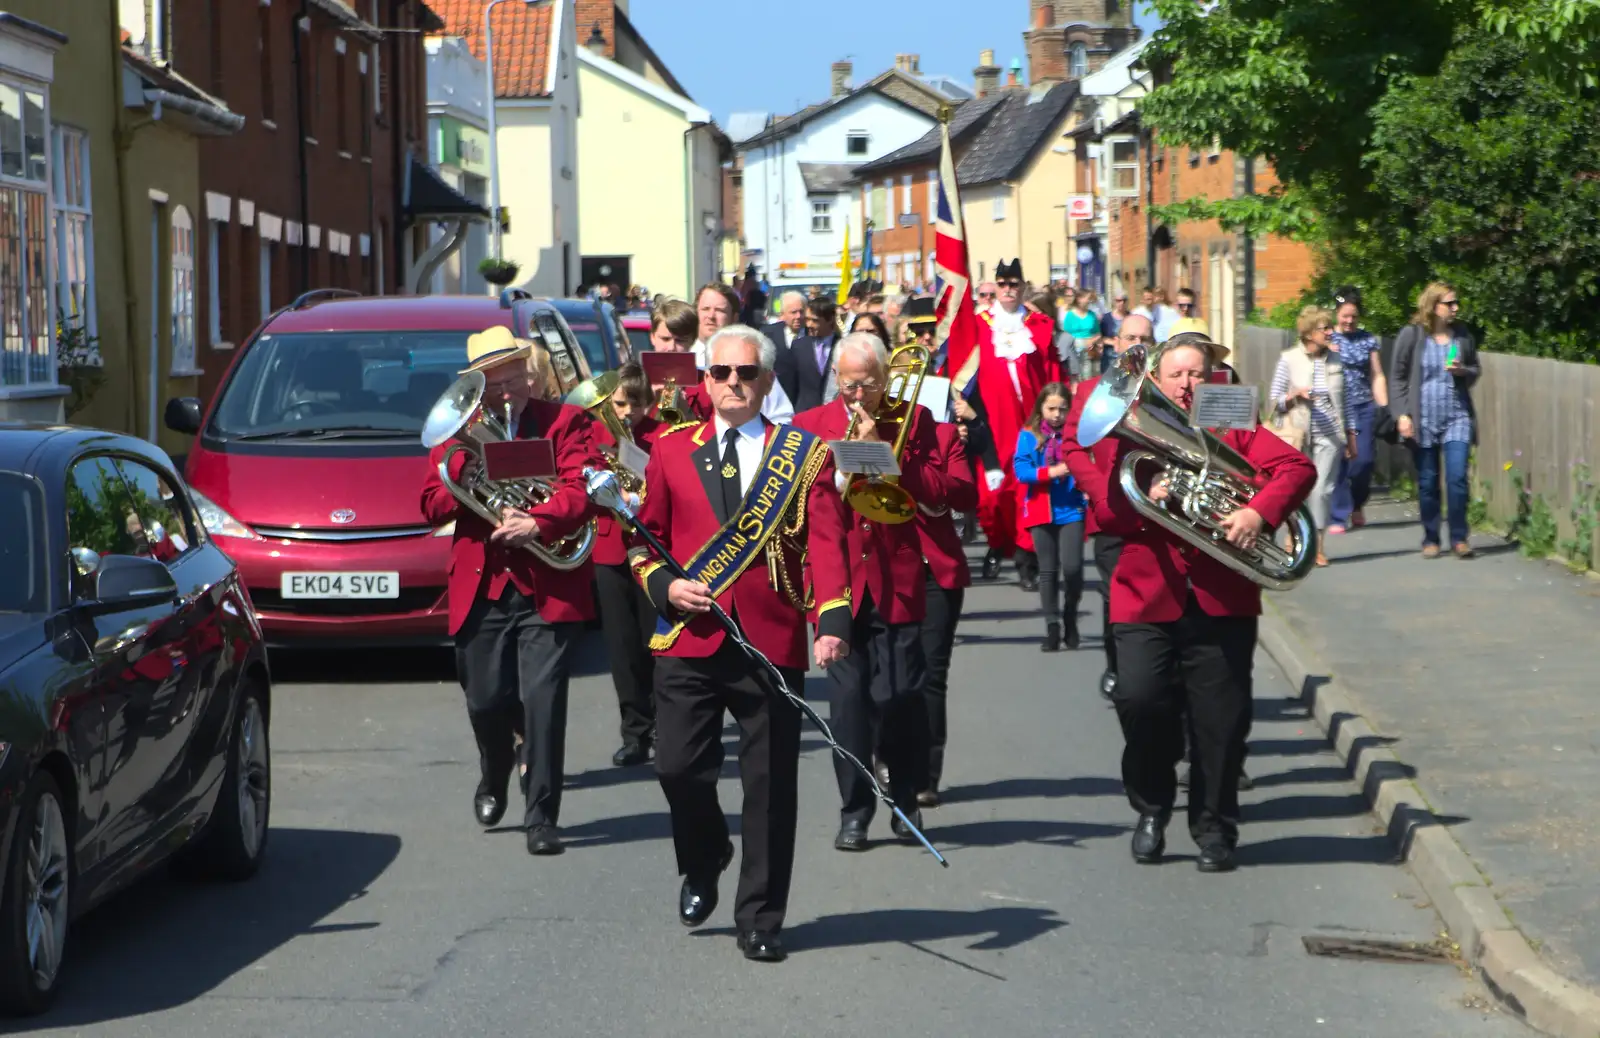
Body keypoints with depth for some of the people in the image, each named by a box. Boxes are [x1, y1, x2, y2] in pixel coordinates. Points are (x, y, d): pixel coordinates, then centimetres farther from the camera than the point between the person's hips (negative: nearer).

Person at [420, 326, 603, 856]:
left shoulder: (565, 422, 4)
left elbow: (581, 490, -10)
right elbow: (432, 505, 6)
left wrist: (537, 523, -27)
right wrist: (464, 472, -12)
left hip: (549, 589, -3)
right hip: (480, 588, 3)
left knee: (543, 698, -10)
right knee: (485, 701, 7)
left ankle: (541, 816, -3)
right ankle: (493, 782, 38)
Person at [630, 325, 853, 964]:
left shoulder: (805, 456, 4)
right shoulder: (672, 452, 11)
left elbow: (826, 544, -5)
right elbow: (645, 536, 17)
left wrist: (834, 620, -20)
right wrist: (663, 583, -4)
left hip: (772, 642, -1)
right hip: (688, 641, 1)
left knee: (770, 785, 1)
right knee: (679, 767, -3)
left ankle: (760, 920, 12)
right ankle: (703, 866, 28)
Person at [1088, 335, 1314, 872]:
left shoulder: (1234, 431, 12)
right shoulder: (1131, 434, 12)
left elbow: (1297, 468, -1)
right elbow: (1104, 505, 2)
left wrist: (1259, 512, -18)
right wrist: (1144, 499, -19)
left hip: (1222, 602, 0)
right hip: (1147, 600, 0)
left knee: (1221, 718, -2)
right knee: (1138, 698, -15)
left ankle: (1214, 828, 14)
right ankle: (1152, 808, 8)